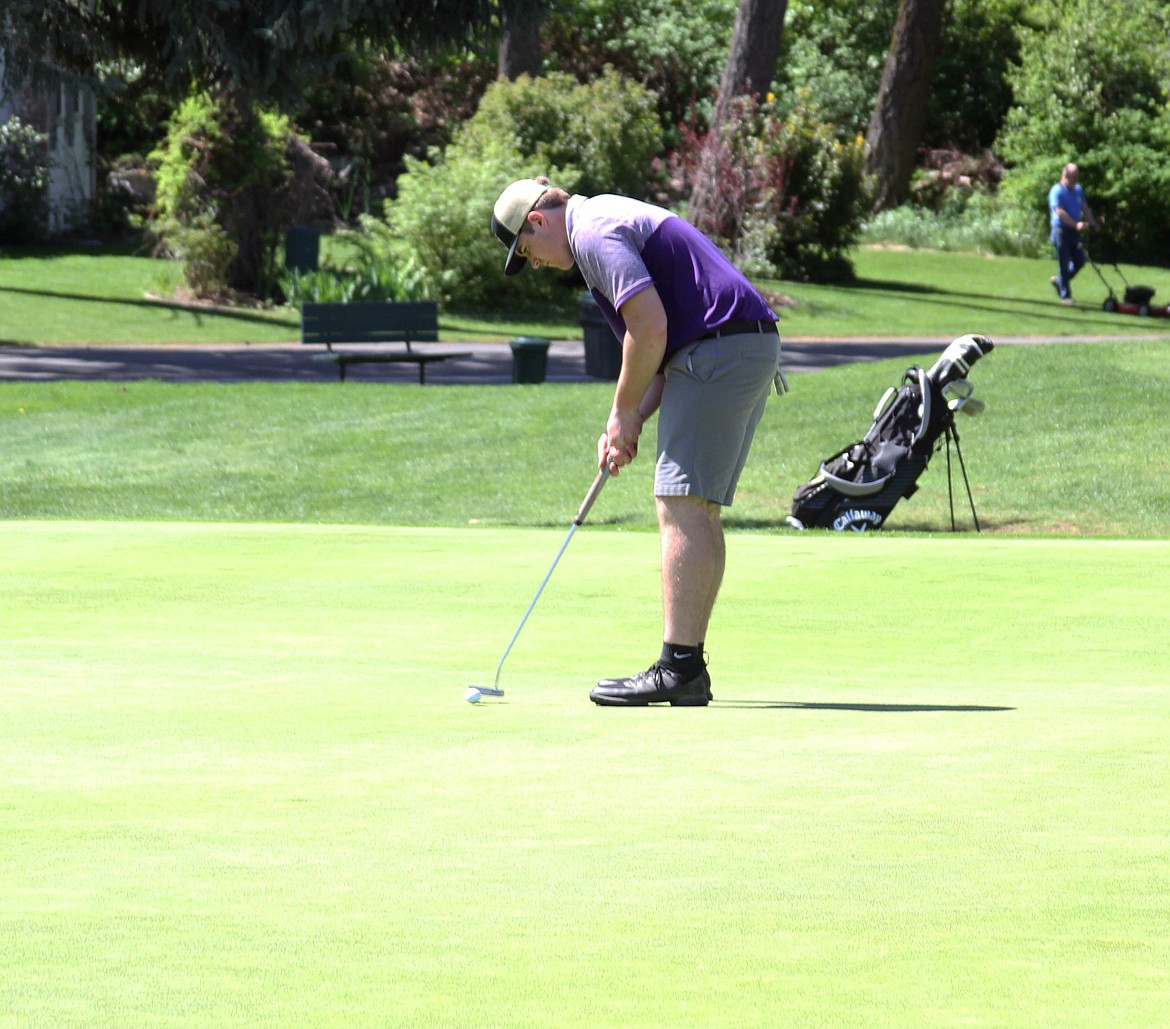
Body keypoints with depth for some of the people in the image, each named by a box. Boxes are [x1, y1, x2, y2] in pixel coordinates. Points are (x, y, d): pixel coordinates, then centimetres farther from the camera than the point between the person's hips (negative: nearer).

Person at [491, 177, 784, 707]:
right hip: (753, 350, 11)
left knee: (682, 509, -11)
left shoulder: (593, 233, -8)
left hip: (719, 353, -11)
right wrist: (633, 422, 13)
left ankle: (678, 668, -14)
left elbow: (650, 327, -18)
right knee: (698, 514, 10)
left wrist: (624, 414, -4)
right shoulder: (613, 220, 26)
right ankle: (688, 668, 10)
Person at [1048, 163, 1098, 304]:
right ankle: (1065, 295, 5)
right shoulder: (1057, 192, -12)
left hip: (1075, 232, 7)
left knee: (1079, 262, 9)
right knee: (1064, 264, -2)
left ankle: (1059, 281, 31)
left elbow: (1084, 208, 15)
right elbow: (1060, 212, -22)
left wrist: (1092, 222, -3)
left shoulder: (1078, 190, 13)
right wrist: (1076, 224, -31)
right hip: (1062, 230, -7)